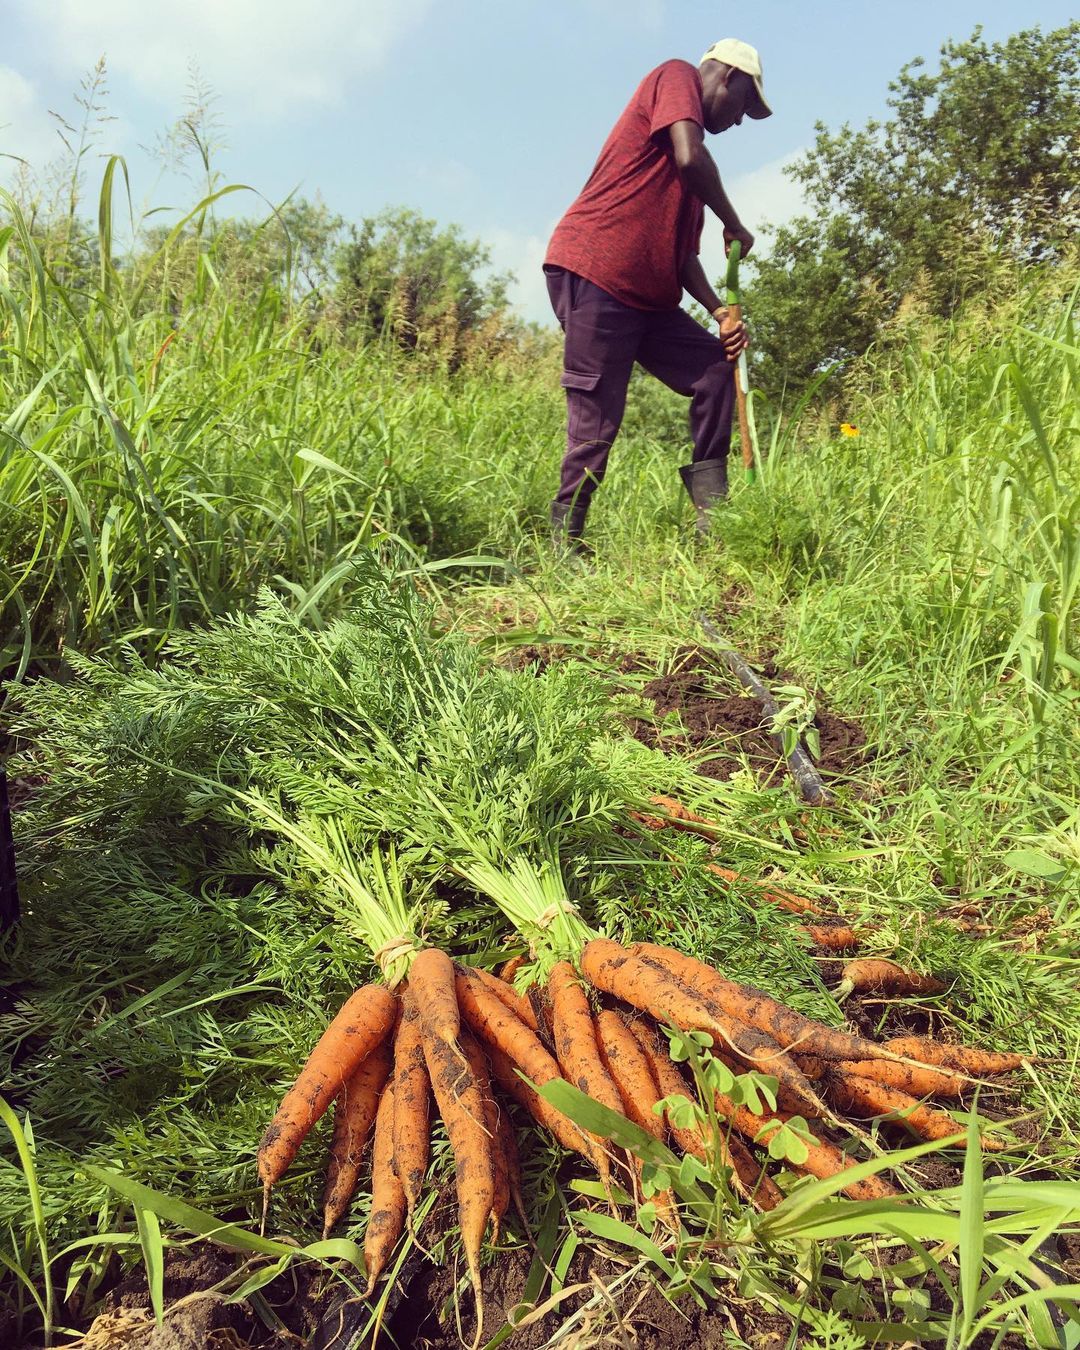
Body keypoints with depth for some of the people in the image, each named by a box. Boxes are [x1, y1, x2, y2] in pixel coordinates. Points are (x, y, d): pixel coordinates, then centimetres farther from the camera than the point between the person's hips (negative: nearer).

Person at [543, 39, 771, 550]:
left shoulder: (691, 178, 26)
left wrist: (720, 312, 6)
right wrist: (735, 226, -2)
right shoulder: (676, 77, 4)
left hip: (646, 296, 9)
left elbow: (682, 252, 20)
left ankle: (713, 519, 4)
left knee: (716, 368, 5)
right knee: (597, 421, -11)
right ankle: (563, 544, -3)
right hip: (591, 275, -9)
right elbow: (690, 158, -15)